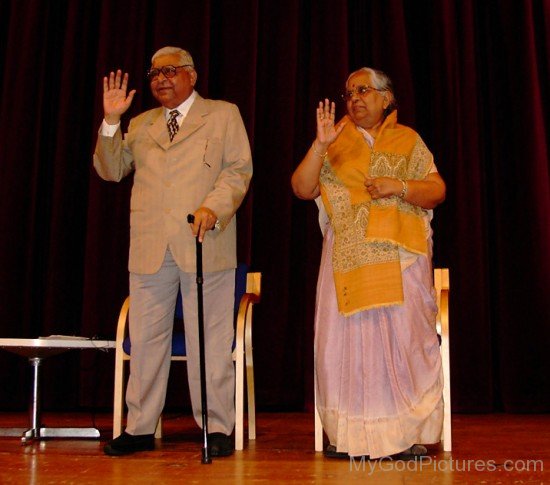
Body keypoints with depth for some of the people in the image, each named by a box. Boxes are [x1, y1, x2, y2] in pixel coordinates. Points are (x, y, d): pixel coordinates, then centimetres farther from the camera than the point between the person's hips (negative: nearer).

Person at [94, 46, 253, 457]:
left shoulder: (224, 115, 11)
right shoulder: (140, 124, 22)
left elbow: (239, 169, 1)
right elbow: (111, 170, 16)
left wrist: (213, 208, -15)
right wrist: (112, 121, 4)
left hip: (204, 244, -3)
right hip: (150, 249, 4)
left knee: (210, 341, -1)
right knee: (146, 339, 6)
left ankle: (217, 428, 7)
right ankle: (140, 428, 15)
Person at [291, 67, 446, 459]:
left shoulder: (408, 141, 15)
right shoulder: (336, 145, 16)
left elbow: (437, 191, 7)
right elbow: (302, 189, 3)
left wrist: (399, 186, -10)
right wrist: (320, 144, -9)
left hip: (400, 255, -1)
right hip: (348, 257, 1)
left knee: (404, 336, -9)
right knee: (345, 338, -6)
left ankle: (410, 431, -1)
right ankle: (350, 433, 2)